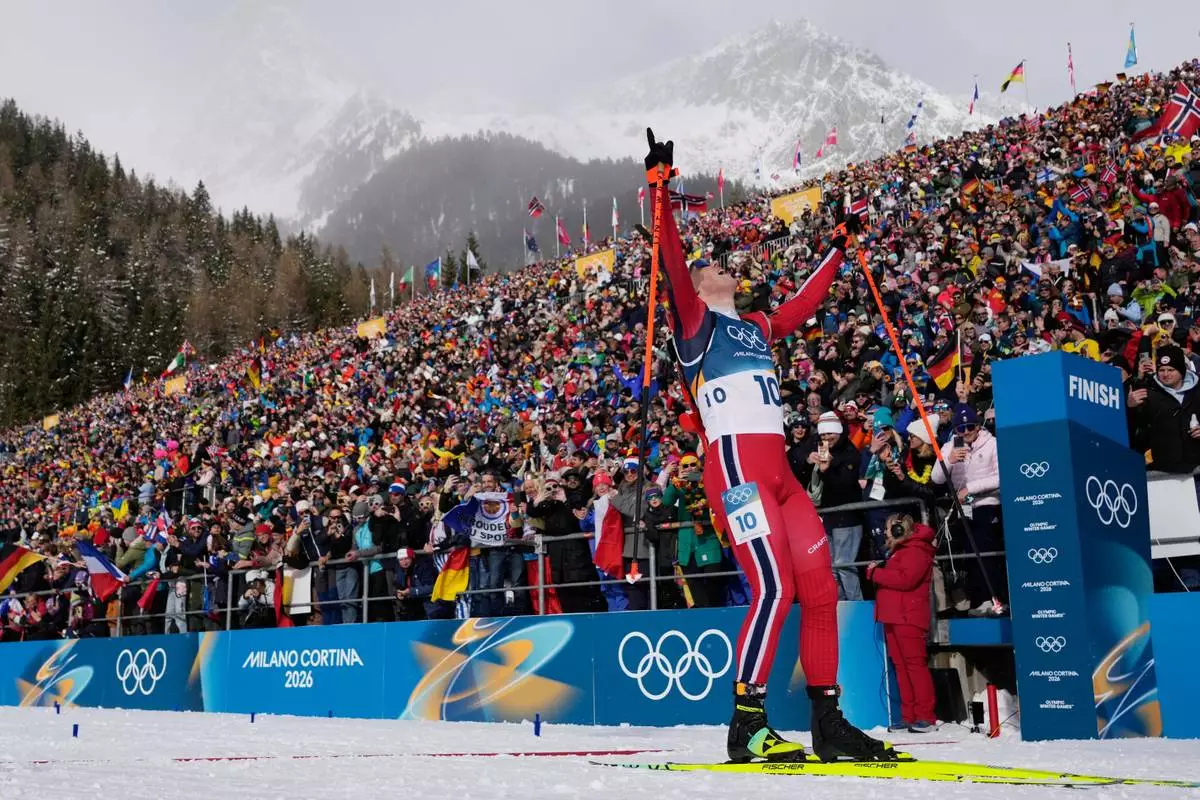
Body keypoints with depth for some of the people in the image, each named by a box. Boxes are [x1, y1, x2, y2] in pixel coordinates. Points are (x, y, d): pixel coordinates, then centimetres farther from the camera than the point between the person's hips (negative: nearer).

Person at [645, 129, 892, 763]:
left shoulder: (755, 327, 27)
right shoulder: (695, 320, 7)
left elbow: (802, 305, 40)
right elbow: (672, 264, -8)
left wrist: (837, 249, 48)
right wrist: (660, 192, -15)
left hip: (778, 469, 8)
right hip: (735, 465, -8)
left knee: (820, 587, 3)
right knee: (774, 588, -18)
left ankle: (829, 723, 9)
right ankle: (746, 724, -12)